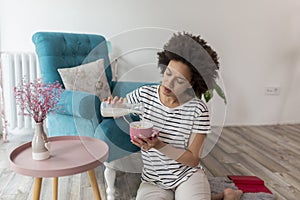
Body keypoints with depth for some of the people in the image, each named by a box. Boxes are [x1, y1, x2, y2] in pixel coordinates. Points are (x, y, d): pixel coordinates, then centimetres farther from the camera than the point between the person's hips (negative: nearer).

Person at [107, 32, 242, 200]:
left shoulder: (198, 109, -14)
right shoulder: (144, 94, -8)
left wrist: (158, 145, -26)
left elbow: (193, 159, -11)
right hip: (153, 181, 3)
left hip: (188, 176, -2)